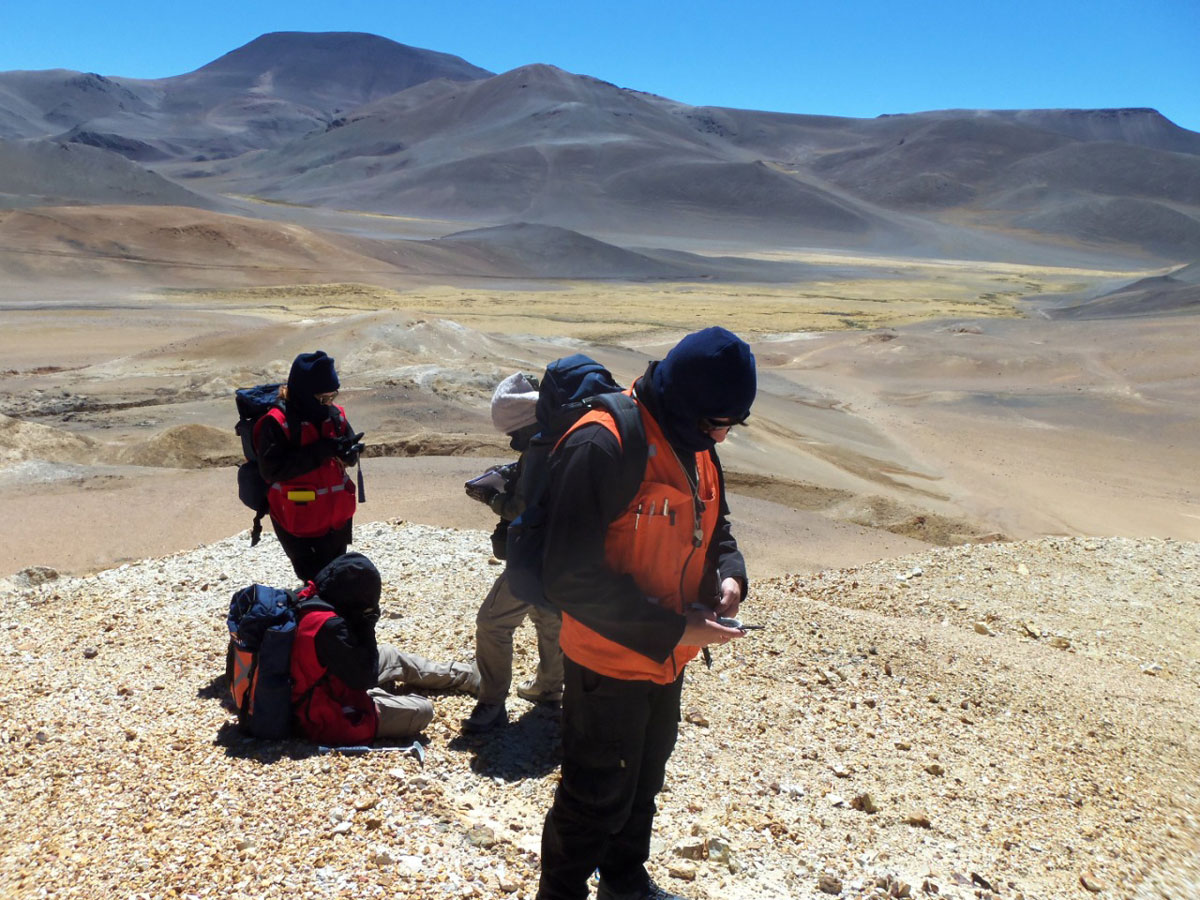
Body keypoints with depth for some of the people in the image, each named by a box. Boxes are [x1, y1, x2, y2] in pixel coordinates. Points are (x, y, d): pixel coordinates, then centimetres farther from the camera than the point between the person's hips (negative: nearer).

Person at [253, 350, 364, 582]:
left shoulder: (334, 415, 0)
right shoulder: (276, 423, -17)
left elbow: (350, 458, 6)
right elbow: (271, 470, -24)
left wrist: (348, 451, -21)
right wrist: (320, 451, -29)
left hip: (337, 518, 6)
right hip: (300, 522, -6)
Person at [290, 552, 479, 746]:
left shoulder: (311, 599, -5)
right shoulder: (329, 626, -33)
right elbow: (365, 678, -24)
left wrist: (362, 626, -10)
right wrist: (366, 627, -18)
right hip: (330, 718, -10)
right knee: (422, 710, -14)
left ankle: (470, 677, 31)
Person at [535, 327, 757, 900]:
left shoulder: (695, 447, 0)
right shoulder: (599, 448, -28)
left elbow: (713, 528, 15)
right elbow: (572, 577, -29)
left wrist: (728, 575, -7)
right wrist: (673, 628, -27)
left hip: (665, 660, 8)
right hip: (608, 664, -8)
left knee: (644, 778, 27)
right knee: (597, 798, 9)